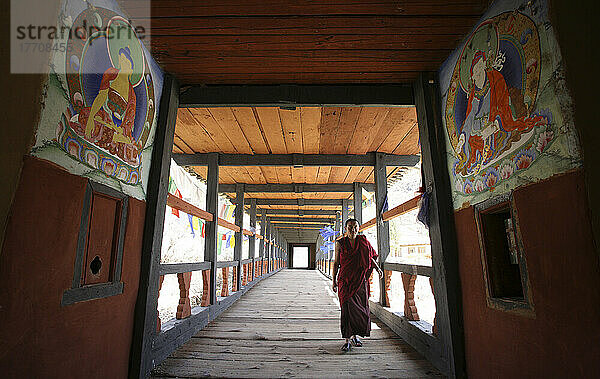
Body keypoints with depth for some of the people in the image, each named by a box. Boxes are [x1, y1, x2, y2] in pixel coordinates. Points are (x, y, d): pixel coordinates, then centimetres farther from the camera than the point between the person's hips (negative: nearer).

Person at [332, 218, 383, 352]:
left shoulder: (363, 241, 3)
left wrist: (377, 268, 2)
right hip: (345, 281, -2)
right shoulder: (340, 243, -1)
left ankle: (355, 335, 29)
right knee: (347, 309, -5)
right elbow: (336, 263, 4)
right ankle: (348, 340, 6)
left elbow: (370, 257, 17)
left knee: (361, 309, 8)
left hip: (360, 281, 2)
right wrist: (334, 281, 1)